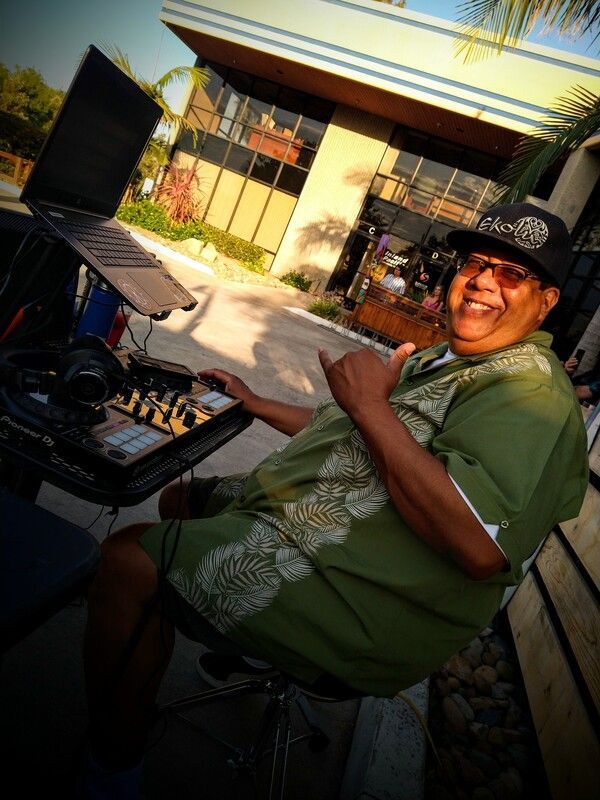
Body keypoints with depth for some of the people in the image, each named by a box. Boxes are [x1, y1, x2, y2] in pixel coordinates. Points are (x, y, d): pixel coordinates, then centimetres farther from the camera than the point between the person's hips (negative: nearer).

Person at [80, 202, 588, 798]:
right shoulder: (442, 358, 16)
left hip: (359, 602, -11)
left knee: (127, 561, -17)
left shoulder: (531, 392, -16)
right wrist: (253, 403, 24)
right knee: (178, 501, 24)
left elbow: (480, 546, -32)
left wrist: (370, 404, -26)